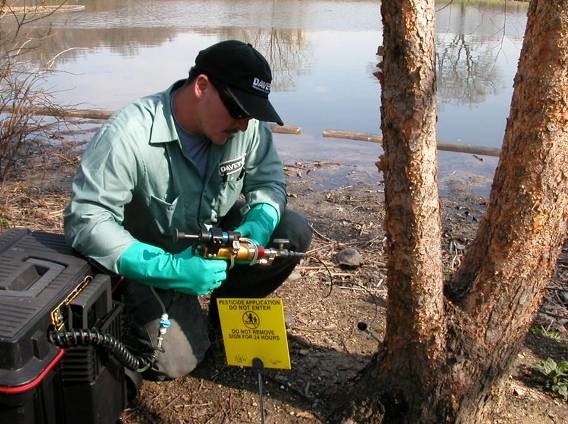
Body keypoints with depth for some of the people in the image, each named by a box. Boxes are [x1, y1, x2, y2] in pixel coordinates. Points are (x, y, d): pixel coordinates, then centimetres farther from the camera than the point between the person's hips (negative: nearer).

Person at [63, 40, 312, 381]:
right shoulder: (129, 135, -30)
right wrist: (172, 269, -42)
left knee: (294, 232, -16)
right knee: (171, 361, -17)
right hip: (155, 259, -4)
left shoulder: (248, 124, -16)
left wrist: (258, 226, -28)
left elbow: (269, 182, -4)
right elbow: (86, 220, -32)